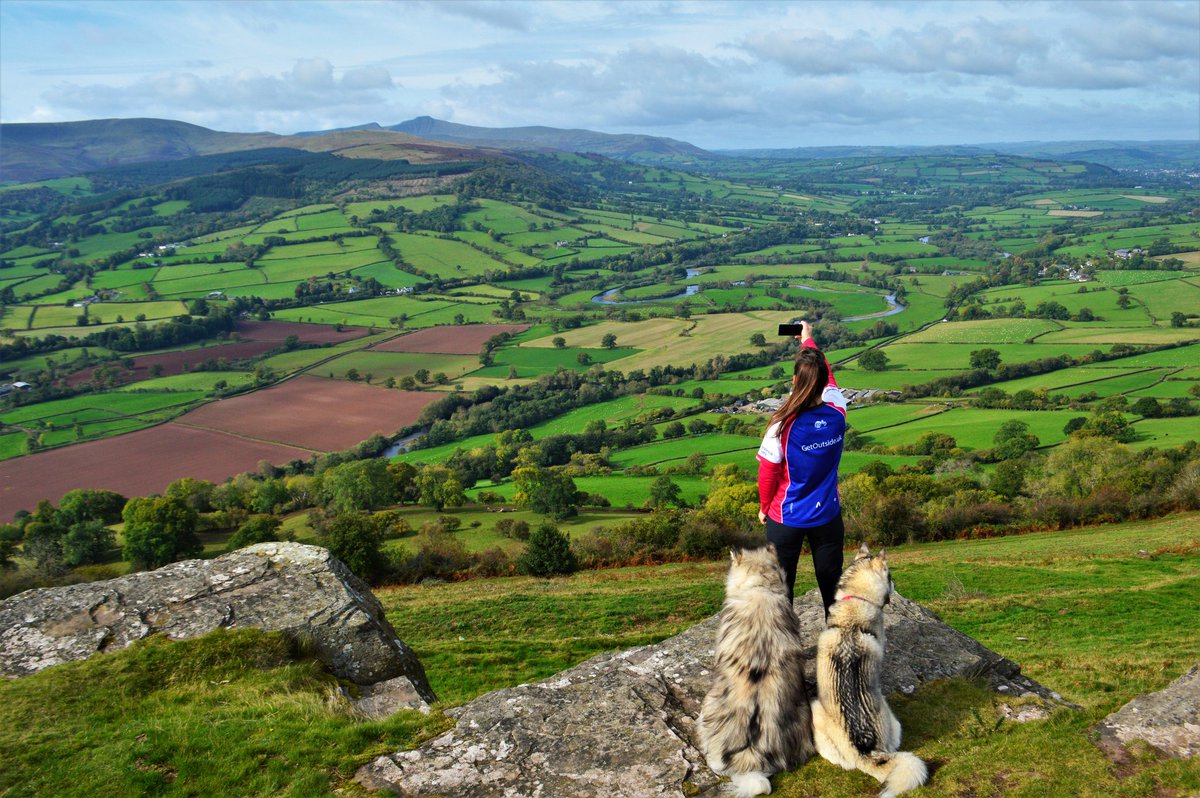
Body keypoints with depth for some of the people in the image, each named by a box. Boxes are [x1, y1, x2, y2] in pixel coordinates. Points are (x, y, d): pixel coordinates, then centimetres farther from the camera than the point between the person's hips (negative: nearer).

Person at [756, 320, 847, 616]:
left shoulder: (783, 425, -23)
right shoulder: (837, 413, -12)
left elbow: (768, 473, -13)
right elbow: (827, 376, 8)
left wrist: (764, 507, 5)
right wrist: (808, 340, 21)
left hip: (786, 518, -3)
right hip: (828, 515, 3)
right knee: (831, 581, 16)